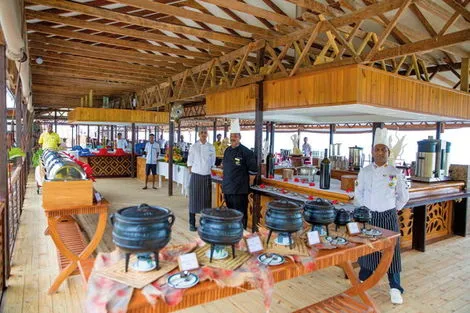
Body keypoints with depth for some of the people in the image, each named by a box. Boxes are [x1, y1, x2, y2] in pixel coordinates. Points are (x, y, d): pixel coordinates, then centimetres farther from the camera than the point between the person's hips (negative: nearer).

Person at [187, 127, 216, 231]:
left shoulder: (211, 147, 4)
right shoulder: (194, 146, -3)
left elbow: (212, 162, 11)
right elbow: (190, 162, 0)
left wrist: (209, 172, 7)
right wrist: (192, 173, -4)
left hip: (207, 176, 3)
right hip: (196, 176, -2)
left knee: (206, 199, 6)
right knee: (194, 199, 1)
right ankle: (192, 223, 10)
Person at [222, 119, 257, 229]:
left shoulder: (246, 152, -13)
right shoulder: (227, 151, 9)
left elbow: (254, 171, -11)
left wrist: (241, 173, -4)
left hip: (239, 191, -7)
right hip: (227, 188, 7)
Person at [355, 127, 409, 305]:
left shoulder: (395, 173, -4)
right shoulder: (364, 172, -1)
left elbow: (403, 197, 6)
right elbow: (358, 194, 9)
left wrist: (392, 210, 5)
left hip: (388, 217, -1)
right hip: (368, 216, 1)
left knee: (391, 251, 3)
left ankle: (395, 288, 18)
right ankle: (364, 280, 31)